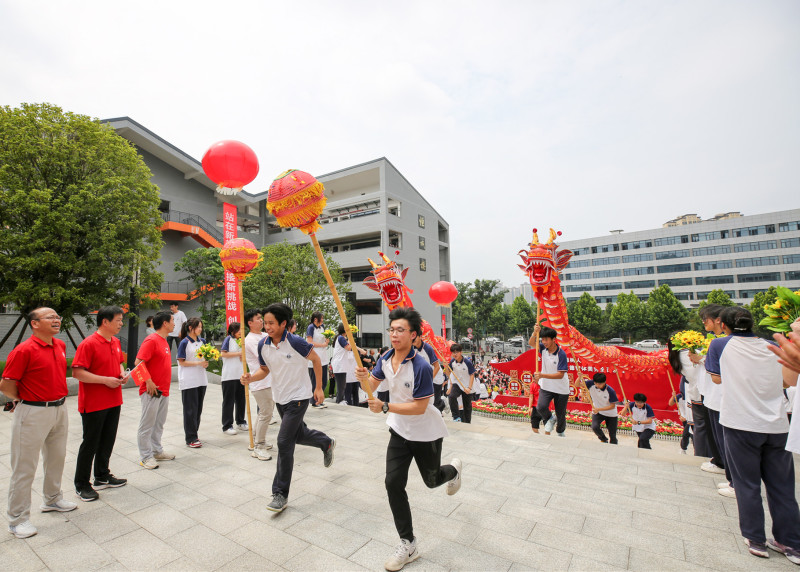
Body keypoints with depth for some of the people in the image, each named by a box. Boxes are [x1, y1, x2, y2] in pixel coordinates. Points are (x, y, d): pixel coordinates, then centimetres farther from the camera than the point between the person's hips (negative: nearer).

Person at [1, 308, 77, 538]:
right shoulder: (24, 350, -19)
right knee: (25, 466, 5)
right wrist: (24, 399, 0)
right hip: (33, 413, -7)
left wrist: (59, 395, 13)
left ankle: (52, 499, 39)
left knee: (56, 458, 20)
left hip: (59, 409, 7)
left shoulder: (60, 346, 4)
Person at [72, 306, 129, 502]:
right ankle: (81, 485, 21)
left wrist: (122, 374, 2)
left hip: (114, 401, 8)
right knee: (90, 444, 5)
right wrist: (105, 380, -22)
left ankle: (102, 477, 33)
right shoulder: (88, 344, -17)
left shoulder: (116, 342, 8)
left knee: (107, 441, 17)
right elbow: (77, 372, -20)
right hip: (93, 404, -7)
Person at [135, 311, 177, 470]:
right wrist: (149, 382, -22)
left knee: (159, 423, 17)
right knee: (147, 424, 3)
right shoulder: (151, 340, -15)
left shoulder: (164, 341, 13)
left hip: (164, 391, 9)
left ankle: (157, 451, 28)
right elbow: (139, 362, -21)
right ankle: (145, 456, 14)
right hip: (152, 391, -9)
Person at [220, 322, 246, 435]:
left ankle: (241, 422, 27)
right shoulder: (228, 339, -6)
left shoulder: (241, 340, 14)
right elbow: (223, 354, -14)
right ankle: (227, 426, 8)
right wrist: (238, 353, -13)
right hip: (229, 376, -6)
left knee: (240, 399, 13)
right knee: (228, 401, 1)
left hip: (240, 374, 6)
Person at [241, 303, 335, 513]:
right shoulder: (263, 345, -6)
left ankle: (280, 494, 8)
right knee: (299, 435, 21)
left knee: (284, 442, -8)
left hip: (298, 397, -7)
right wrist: (250, 378, -13)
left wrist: (319, 388, -6)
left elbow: (316, 359, -9)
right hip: (280, 398, 7)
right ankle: (327, 443, 51)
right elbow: (265, 370, 9)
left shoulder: (296, 342, -24)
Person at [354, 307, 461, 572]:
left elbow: (419, 408, -28)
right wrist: (364, 377, -19)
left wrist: (385, 407, -32)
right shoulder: (385, 358, -9)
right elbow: (372, 385, 4)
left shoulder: (421, 367, -30)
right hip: (400, 431, 5)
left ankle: (454, 469, 54)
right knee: (393, 483, -3)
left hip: (426, 434, -5)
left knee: (432, 480, 18)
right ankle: (408, 545, 15)